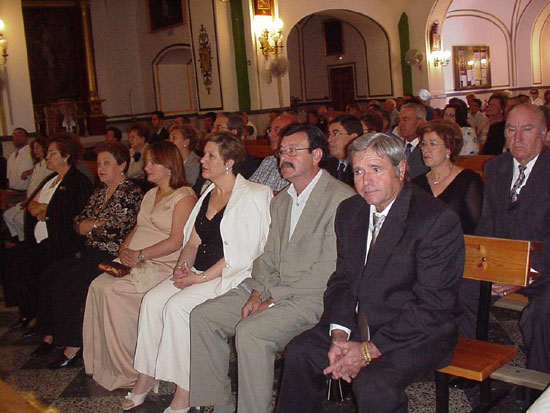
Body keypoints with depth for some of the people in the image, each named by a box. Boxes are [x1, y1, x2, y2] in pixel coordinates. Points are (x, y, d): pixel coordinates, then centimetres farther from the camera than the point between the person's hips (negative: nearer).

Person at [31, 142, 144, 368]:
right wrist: (99, 225, -6)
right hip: (89, 251, 9)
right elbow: (79, 222, 15)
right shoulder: (100, 192, 19)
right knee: (48, 275, -5)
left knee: (65, 282, -22)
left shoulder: (131, 193, -8)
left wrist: (92, 226, -3)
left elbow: (117, 228, -18)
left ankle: (73, 346, -14)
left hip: (110, 256, -9)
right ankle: (49, 334, 2)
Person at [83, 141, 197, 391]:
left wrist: (139, 254, -17)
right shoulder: (150, 195, 22)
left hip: (163, 265, -8)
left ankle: (128, 369, -13)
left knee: (113, 291, -25)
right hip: (136, 262, 8)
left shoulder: (184, 197, -6)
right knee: (98, 285, -16)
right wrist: (124, 249, 1)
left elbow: (176, 242, -14)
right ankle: (103, 362, -11)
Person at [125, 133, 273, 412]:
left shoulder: (252, 196, -9)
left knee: (177, 306, -25)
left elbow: (242, 255, -16)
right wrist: (183, 266, -2)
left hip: (231, 276, -7)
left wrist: (201, 277, -17)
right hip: (197, 273, 7)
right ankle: (145, 378, -4)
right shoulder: (208, 195, 16)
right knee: (152, 300, -13)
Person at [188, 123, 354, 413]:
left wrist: (274, 299, -16)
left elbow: (330, 268, -18)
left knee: (250, 331, -30)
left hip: (312, 296, -8)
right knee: (202, 316, -3)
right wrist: (257, 294, -3)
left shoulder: (340, 199, -12)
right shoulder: (280, 201, 17)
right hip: (271, 290, 9)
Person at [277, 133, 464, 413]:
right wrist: (339, 336, -9)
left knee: (374, 383, -30)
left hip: (417, 334, -6)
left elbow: (434, 305, -20)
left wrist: (370, 349, -21)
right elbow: (341, 280, 9)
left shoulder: (438, 220, -18)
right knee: (299, 353, -9)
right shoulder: (349, 211, 5)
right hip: (357, 324, 6)